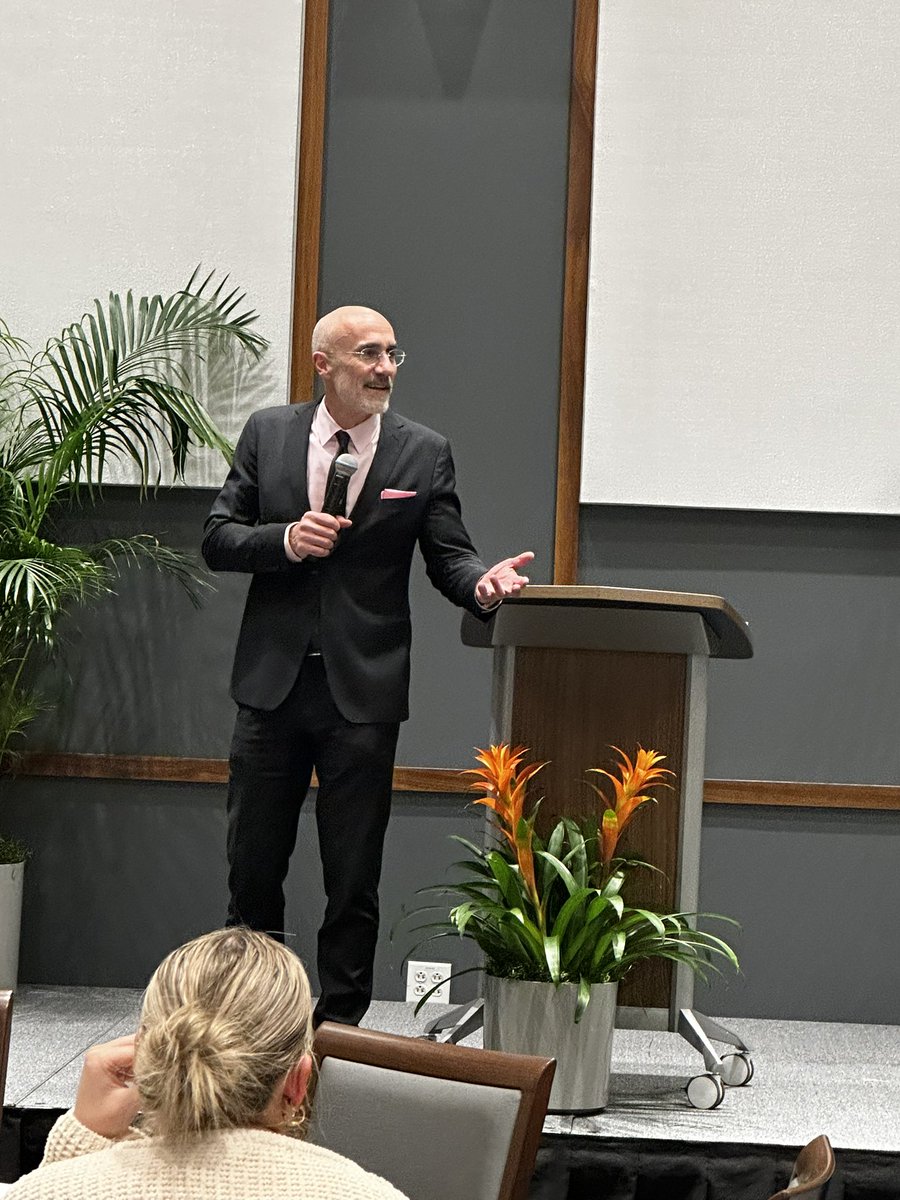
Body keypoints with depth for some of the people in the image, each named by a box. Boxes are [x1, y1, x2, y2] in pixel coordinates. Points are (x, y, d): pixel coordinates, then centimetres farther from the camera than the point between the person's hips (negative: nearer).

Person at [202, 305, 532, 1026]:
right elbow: (218, 539, 4)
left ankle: (341, 1023, 17)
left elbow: (448, 557, 1)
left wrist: (482, 583, -22)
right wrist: (287, 539, -14)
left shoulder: (424, 453, 2)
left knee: (354, 878, 5)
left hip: (364, 691, -1)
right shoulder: (268, 433, 5)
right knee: (253, 865, 9)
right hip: (273, 680, 1)